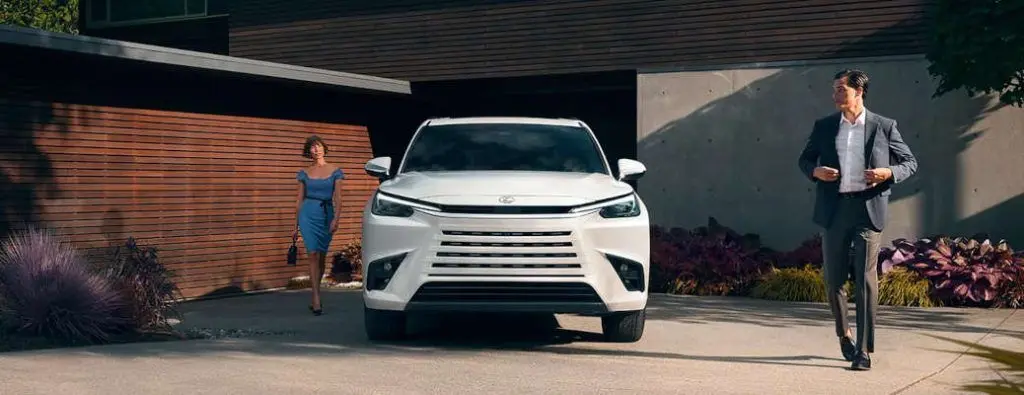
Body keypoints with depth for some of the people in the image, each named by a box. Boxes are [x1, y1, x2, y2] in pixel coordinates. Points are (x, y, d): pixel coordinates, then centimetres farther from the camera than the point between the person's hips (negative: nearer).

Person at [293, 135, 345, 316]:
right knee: (313, 255, -11)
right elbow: (299, 200, 11)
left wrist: (336, 218, -15)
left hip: (327, 214, 1)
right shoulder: (305, 173, 7)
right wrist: (295, 226, 10)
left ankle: (315, 298, 22)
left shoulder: (335, 171, 5)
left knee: (321, 258, 8)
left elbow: (337, 198, -1)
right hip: (308, 214, -1)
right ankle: (316, 301, -15)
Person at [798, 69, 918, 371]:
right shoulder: (823, 126, 8)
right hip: (833, 210, 3)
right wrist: (814, 171, -5)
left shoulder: (884, 127, 2)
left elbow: (910, 163, 8)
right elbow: (805, 159, 18)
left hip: (868, 210, -3)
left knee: (866, 281, -5)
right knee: (834, 279, 9)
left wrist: (889, 172, -13)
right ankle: (843, 333, 33)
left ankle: (864, 350, -1)